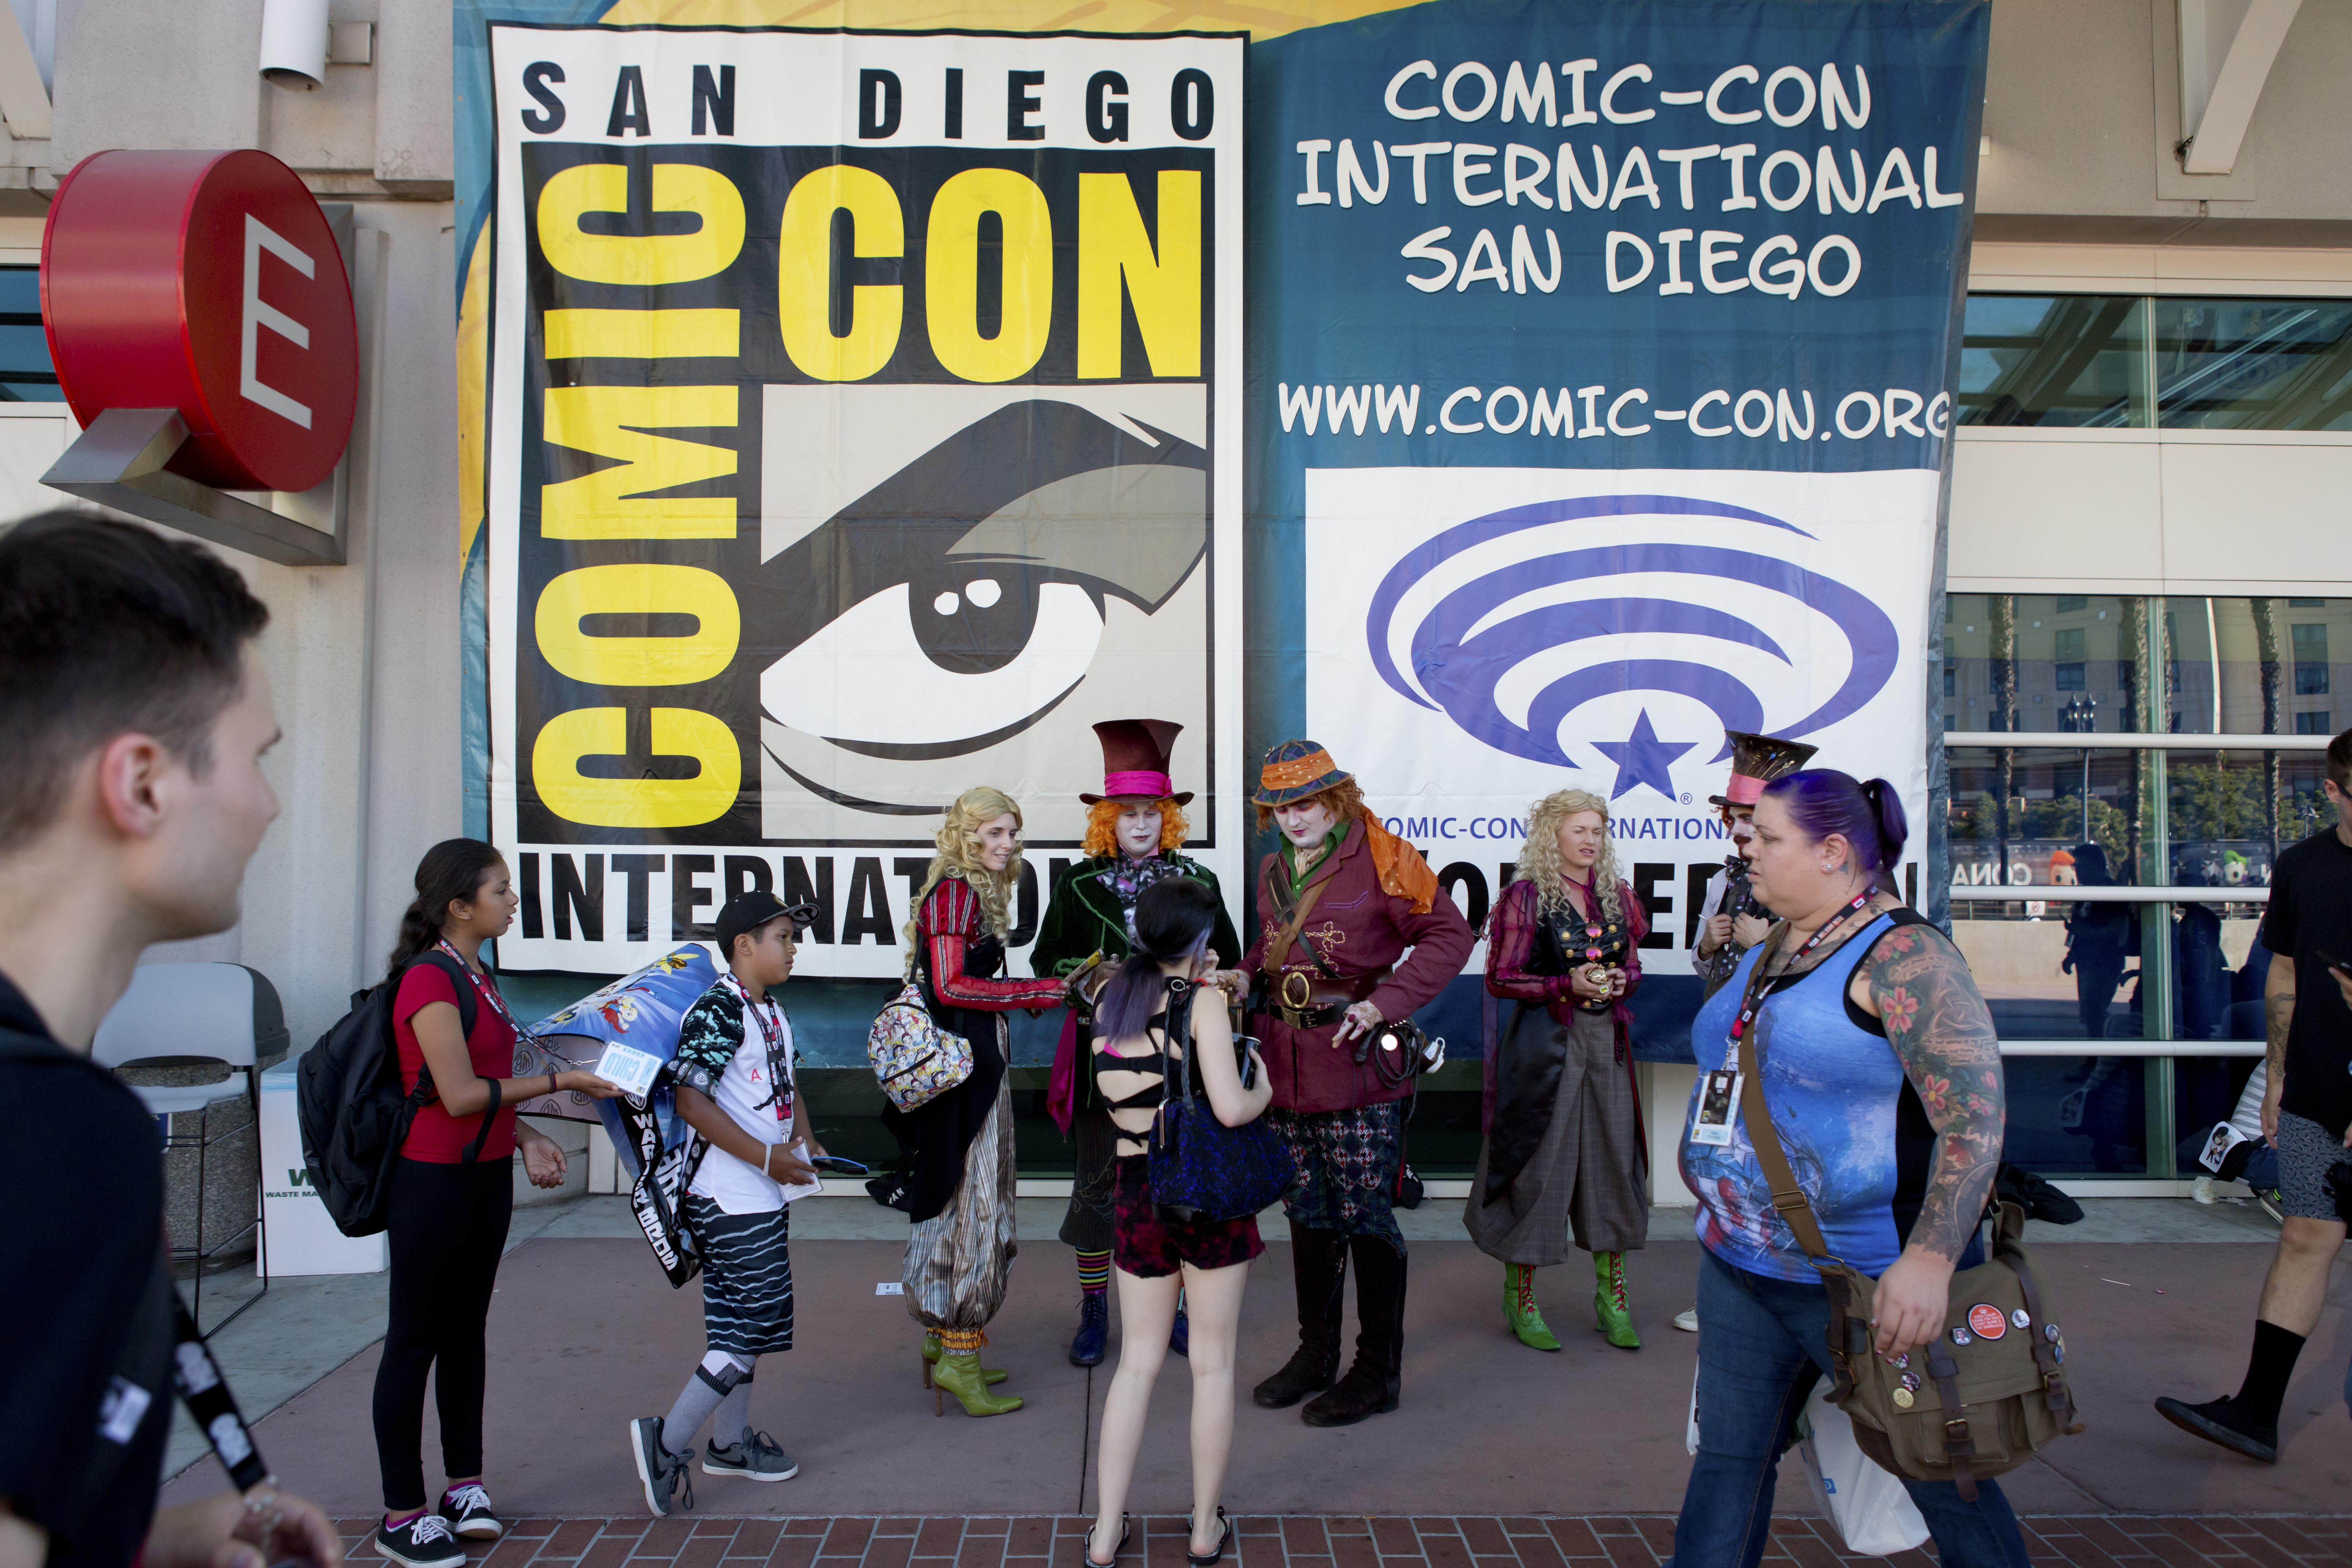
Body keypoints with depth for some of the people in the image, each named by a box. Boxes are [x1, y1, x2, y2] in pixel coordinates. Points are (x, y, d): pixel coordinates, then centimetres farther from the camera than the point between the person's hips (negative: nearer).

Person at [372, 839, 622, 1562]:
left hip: (485, 1176, 9)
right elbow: (459, 1095, -23)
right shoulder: (430, 980, -18)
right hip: (433, 1182, -9)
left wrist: (525, 1137, 3)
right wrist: (559, 1081, -17)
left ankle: (463, 1486, 29)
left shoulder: (477, 975, 10)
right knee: (415, 1340, 3)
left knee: (466, 1330, 17)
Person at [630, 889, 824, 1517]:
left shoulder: (773, 1012, 13)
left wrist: (805, 1139, 7)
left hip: (764, 1196, 10)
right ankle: (667, 1441, 2)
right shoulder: (717, 1010, -17)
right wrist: (765, 1155, -21)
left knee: (741, 1322, 17)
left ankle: (732, 1442, 28)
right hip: (731, 1198, -10)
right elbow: (690, 1099, -23)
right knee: (750, 1328, -8)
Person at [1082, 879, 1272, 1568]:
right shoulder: (1203, 1002, -12)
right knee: (1213, 1365, 10)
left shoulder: (1110, 998, 5)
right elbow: (1230, 1108, -20)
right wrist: (1264, 1089, 2)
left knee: (1138, 1362, 15)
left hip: (1135, 1193, 5)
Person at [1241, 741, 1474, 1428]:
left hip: (1357, 1065, -6)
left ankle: (1378, 1371, 15)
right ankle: (1316, 1352, 30)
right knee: (1307, 1214, 15)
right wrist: (1245, 977, 4)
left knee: (1367, 1218, 1)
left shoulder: (1380, 861, -10)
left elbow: (1450, 934, -11)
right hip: (1286, 1064, 7)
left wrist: (1384, 1003, -19)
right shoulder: (1273, 868, 12)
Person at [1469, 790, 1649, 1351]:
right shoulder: (1525, 897, -6)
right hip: (1544, 1045, -5)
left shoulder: (1616, 895, 10)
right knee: (1537, 1163, 0)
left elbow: (1632, 966, 19)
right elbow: (1501, 979, -6)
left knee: (1613, 1160, 6)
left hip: (1606, 1041, 5)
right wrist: (1569, 985, -16)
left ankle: (1611, 1297, 19)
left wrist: (1620, 981, -4)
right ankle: (1520, 1298, 14)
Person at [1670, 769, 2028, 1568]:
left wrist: (1929, 1259, -31)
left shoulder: (1903, 955, -17)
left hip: (1870, 1281, -8)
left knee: (1942, 1479, 9)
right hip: (1740, 1266, 8)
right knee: (1728, 1461, 13)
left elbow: (1976, 1119, -23)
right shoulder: (1769, 950, 10)